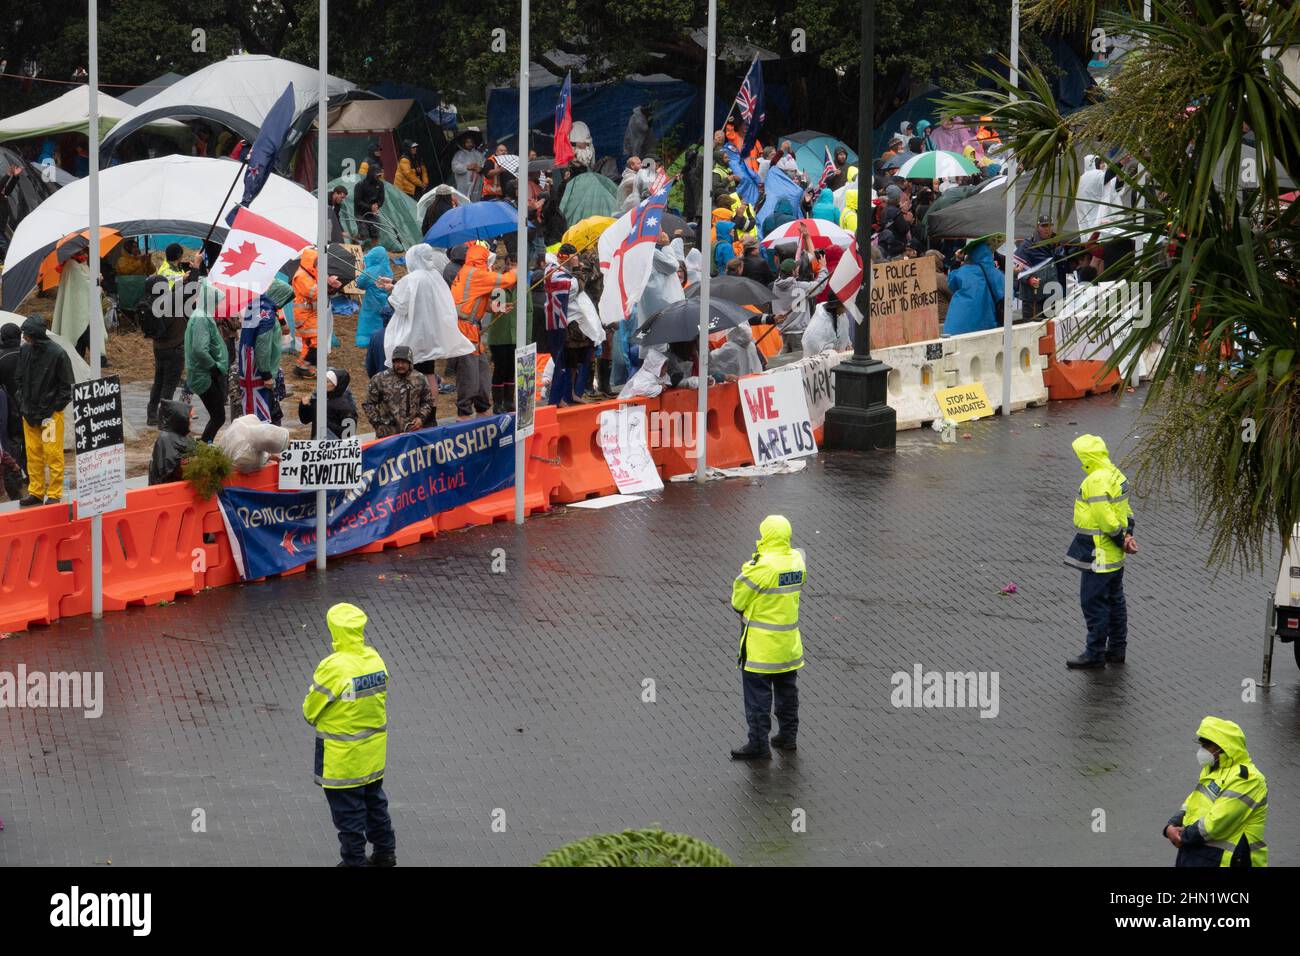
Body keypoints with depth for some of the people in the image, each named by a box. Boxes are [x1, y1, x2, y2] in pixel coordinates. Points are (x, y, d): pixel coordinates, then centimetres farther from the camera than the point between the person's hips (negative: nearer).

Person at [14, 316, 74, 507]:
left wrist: (53, 409, -8)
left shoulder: (57, 354, -13)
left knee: (53, 454, -2)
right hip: (30, 413, 5)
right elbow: (20, 380, 14)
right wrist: (23, 405, 6)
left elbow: (66, 387, -6)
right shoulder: (25, 351, 1)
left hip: (51, 413, -5)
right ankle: (35, 492, 17)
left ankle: (54, 494, 4)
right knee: (33, 454, 9)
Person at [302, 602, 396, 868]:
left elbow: (310, 710, -16)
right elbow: (379, 698, 4)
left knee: (348, 811, 7)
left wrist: (314, 719, 7)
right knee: (374, 802, 23)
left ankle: (355, 860, 17)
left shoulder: (334, 667, -26)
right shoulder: (375, 658, -6)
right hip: (374, 752, 7)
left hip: (343, 755, -7)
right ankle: (385, 852, 34)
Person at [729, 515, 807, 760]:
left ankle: (758, 743, 5)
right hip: (789, 643, 7)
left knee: (758, 693, 2)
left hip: (761, 644, -7)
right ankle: (788, 735, 29)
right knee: (787, 689, 20)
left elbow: (738, 602, -14)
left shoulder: (763, 566, -24)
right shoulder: (797, 560, -2)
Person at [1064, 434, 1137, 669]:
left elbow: (1106, 519, -26)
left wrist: (1121, 540, -13)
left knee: (1094, 604, -1)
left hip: (1098, 556, -10)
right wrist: (1127, 535, 4)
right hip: (1114, 557, 10)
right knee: (1115, 601, 18)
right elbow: (1126, 511, 14)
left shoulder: (1096, 482, -23)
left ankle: (1095, 653, 5)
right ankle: (1117, 649, 26)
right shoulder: (1116, 475, 9)